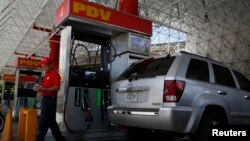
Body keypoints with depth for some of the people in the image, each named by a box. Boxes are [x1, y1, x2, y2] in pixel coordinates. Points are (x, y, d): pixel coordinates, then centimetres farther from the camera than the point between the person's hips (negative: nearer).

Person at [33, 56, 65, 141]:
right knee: (51, 121, 14)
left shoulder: (55, 74, -10)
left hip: (50, 100, -10)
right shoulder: (46, 75, 18)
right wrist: (40, 89, 8)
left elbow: (57, 88, -21)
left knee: (43, 122, -6)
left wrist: (43, 89, -27)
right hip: (45, 99, 10)